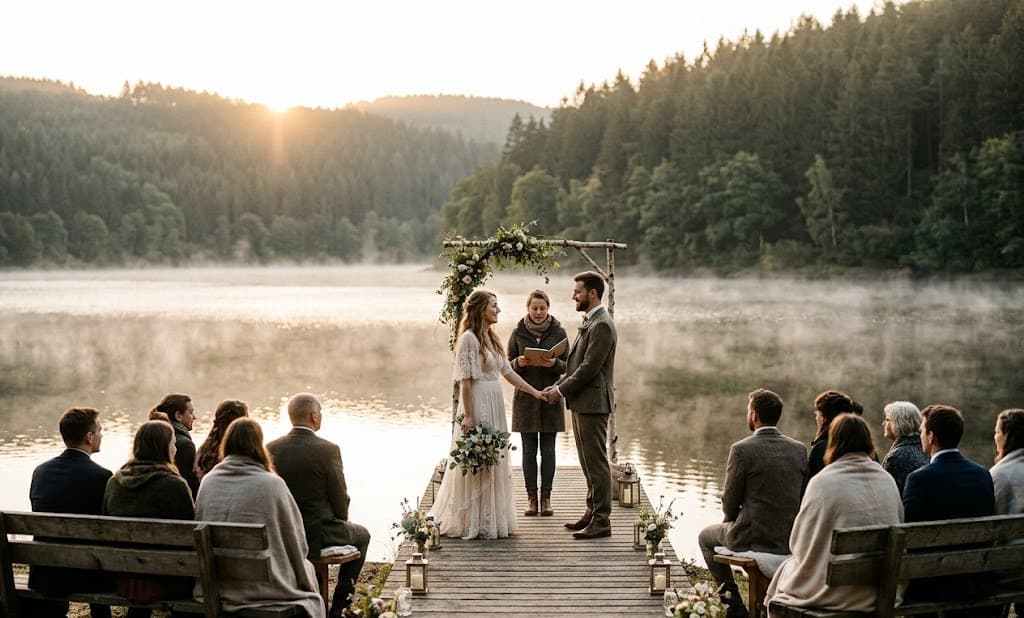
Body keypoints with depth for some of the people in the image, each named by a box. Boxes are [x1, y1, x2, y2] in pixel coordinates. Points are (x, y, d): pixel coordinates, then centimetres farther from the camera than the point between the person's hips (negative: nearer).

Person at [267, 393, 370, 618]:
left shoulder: (272, 448, -4)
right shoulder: (328, 450, -18)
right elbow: (340, 500, -10)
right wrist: (340, 521, 10)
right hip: (317, 534, -5)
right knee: (361, 535, 25)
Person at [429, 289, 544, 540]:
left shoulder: (491, 339, 15)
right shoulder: (469, 338, -12)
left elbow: (508, 372, 17)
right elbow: (465, 380, -15)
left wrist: (535, 392, 13)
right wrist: (467, 416, -18)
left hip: (494, 406, 9)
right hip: (477, 406, -9)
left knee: (493, 463, 11)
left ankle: (491, 521, 18)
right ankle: (471, 523, 5)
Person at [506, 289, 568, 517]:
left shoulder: (558, 332, 2)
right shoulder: (518, 333, 2)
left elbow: (566, 365, 3)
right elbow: (508, 366, 5)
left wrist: (554, 363, -18)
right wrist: (519, 363, -16)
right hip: (526, 398, 0)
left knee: (548, 449, 2)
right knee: (529, 449, 2)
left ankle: (546, 497, 8)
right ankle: (532, 498, 7)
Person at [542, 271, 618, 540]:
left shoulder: (601, 325, -16)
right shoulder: (590, 323, 17)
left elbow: (589, 367, -20)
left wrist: (561, 391, -13)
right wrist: (558, 386, 8)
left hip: (592, 403, -10)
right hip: (582, 402, 10)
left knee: (596, 462, -6)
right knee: (589, 462, 15)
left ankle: (601, 521, -3)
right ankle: (592, 513, 22)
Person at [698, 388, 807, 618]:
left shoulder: (741, 450, -15)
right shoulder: (799, 450, -1)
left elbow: (730, 502, -6)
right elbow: (802, 498, 6)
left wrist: (731, 519, 15)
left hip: (752, 537, -5)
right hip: (791, 539, 5)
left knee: (706, 537, 25)